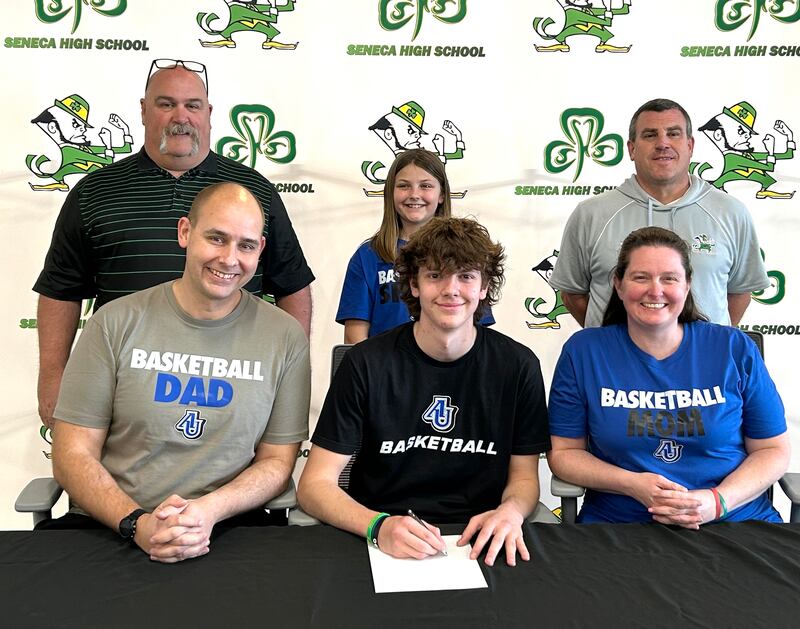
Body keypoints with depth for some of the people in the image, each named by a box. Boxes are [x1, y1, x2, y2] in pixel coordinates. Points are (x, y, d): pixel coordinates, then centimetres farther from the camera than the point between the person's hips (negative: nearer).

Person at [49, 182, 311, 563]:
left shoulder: (285, 338, 3)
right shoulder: (116, 322, 1)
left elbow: (277, 461, 5)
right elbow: (72, 455, 0)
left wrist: (210, 510, -14)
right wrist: (136, 523, -17)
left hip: (227, 528, -1)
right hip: (108, 525, 1)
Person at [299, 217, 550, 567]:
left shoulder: (518, 365, 0)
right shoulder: (366, 363, -6)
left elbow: (524, 476, 9)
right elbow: (315, 484, -7)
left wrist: (510, 511, -14)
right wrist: (378, 526, -25)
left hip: (477, 545, 1)